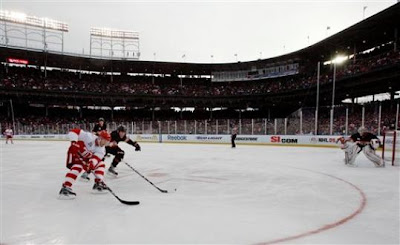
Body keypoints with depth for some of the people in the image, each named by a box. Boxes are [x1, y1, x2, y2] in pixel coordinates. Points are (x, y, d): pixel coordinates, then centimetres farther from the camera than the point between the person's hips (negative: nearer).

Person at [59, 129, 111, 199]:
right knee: (77, 167, -31)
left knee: (101, 164, 3)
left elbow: (96, 158, -24)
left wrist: (91, 164, -45)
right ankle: (65, 188, -31)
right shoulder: (89, 137, -29)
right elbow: (74, 131, -31)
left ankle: (98, 183, 7)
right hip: (75, 153, -7)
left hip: (86, 157, 7)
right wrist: (74, 142, -41)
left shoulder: (101, 150, -10)